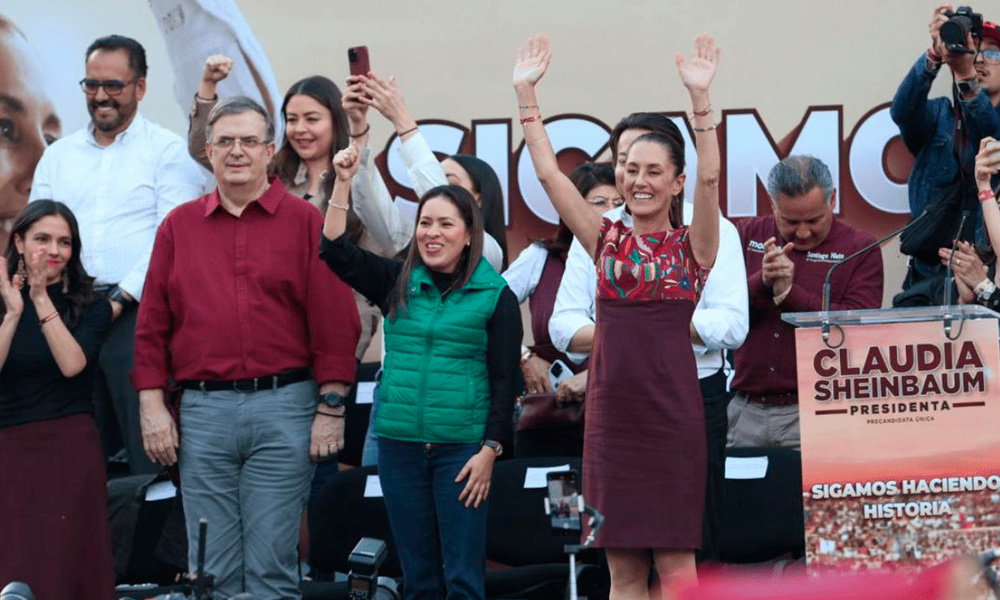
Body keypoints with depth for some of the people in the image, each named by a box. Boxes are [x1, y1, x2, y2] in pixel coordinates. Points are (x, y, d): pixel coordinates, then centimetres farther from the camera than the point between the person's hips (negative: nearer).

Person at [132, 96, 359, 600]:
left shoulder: (305, 222, 4)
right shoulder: (178, 227, 12)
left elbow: (336, 322, 0)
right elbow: (152, 325, 11)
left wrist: (331, 409, -6)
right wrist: (152, 406, 3)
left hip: (283, 407, -2)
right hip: (202, 411, 2)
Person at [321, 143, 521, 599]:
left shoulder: (495, 296, -1)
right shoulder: (398, 283, 9)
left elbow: (504, 380, -2)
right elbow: (337, 252, 1)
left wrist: (490, 450, -9)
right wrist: (343, 184, -7)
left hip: (462, 449, -3)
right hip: (399, 443, 4)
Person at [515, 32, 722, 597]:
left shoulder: (691, 247, 2)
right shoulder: (608, 242, 10)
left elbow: (710, 178, -13)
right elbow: (549, 173, 7)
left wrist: (700, 95, -23)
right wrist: (527, 92, 1)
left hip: (671, 415, -3)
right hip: (612, 415, 3)